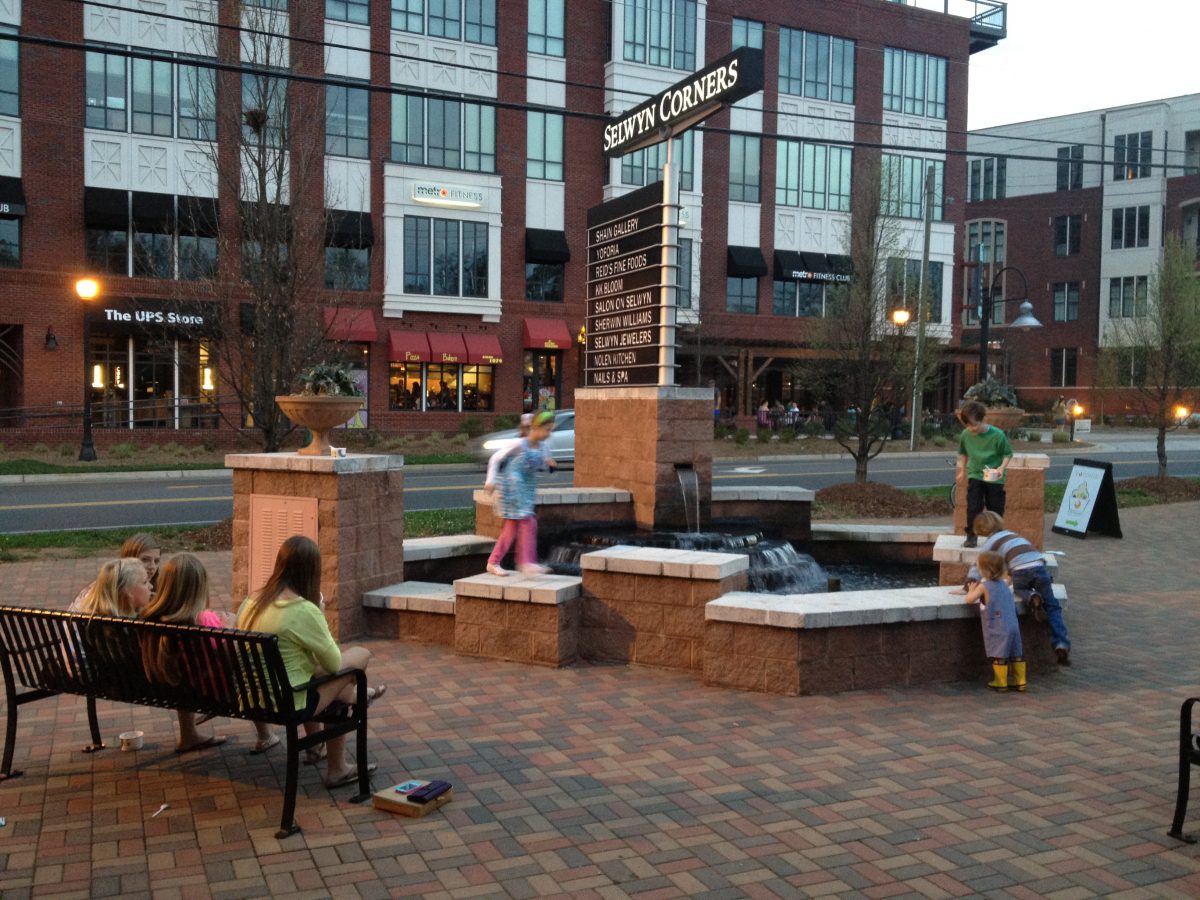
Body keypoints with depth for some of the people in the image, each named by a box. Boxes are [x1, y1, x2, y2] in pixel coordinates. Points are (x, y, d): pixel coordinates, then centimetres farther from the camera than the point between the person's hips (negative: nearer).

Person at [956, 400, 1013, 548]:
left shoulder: (997, 435, -18)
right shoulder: (965, 435, -8)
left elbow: (1008, 454, -6)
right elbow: (963, 453, 12)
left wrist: (1001, 468, -20)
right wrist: (962, 469, 10)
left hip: (994, 478, -2)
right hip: (975, 476, 2)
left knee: (995, 509, 7)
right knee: (973, 506, -8)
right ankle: (971, 536, 1)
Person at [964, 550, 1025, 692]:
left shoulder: (984, 586, -11)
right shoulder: (1004, 584, 10)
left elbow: (969, 599, -7)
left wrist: (972, 589, 10)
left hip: (997, 628, -7)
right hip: (1013, 626, 7)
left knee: (999, 656, 2)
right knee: (1016, 654, 12)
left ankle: (1000, 683, 9)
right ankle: (1020, 681, 18)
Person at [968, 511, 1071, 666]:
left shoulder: (991, 540, 16)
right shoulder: (1011, 533, 34)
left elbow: (978, 564, 5)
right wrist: (1010, 575, 58)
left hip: (1022, 571, -4)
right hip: (1039, 566, 4)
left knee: (1019, 589, 30)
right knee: (1052, 607, 11)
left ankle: (1032, 597, -5)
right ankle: (1061, 645, -6)